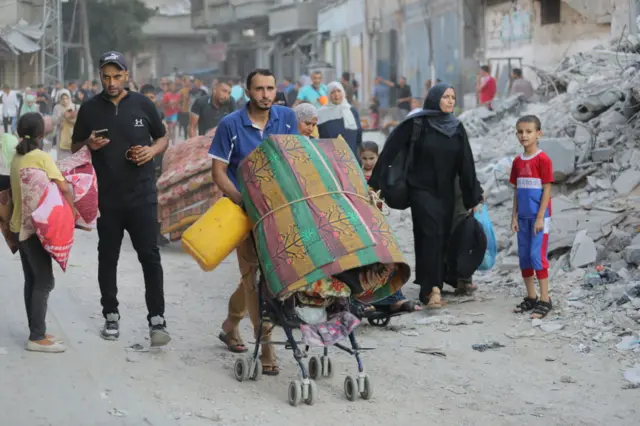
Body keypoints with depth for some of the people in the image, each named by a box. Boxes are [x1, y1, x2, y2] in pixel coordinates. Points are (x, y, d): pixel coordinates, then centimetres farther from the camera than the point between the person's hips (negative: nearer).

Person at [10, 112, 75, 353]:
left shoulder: (17, 157, 8)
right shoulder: (41, 157, -13)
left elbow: (13, 191, 11)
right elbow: (64, 188, -18)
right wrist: (70, 214, -6)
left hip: (19, 226, 8)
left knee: (32, 280, 13)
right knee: (44, 281, -5)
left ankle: (36, 332, 16)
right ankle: (37, 337, -7)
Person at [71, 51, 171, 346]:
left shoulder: (142, 104, 1)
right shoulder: (89, 109, 2)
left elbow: (162, 138, 12)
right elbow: (75, 148, 9)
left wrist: (151, 151, -10)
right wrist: (89, 145, -13)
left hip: (142, 194, -1)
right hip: (106, 196, 1)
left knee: (149, 255, -5)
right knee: (108, 256, 10)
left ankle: (157, 319, -3)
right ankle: (111, 315, 22)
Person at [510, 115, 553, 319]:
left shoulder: (543, 159, -10)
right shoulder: (518, 161, 9)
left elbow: (547, 189, -11)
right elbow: (517, 191, 12)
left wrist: (540, 217, -15)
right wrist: (514, 216, 7)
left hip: (539, 216, -7)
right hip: (523, 216, 7)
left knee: (537, 256, -8)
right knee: (524, 256, 9)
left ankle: (545, 300, -2)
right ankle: (531, 298, 19)